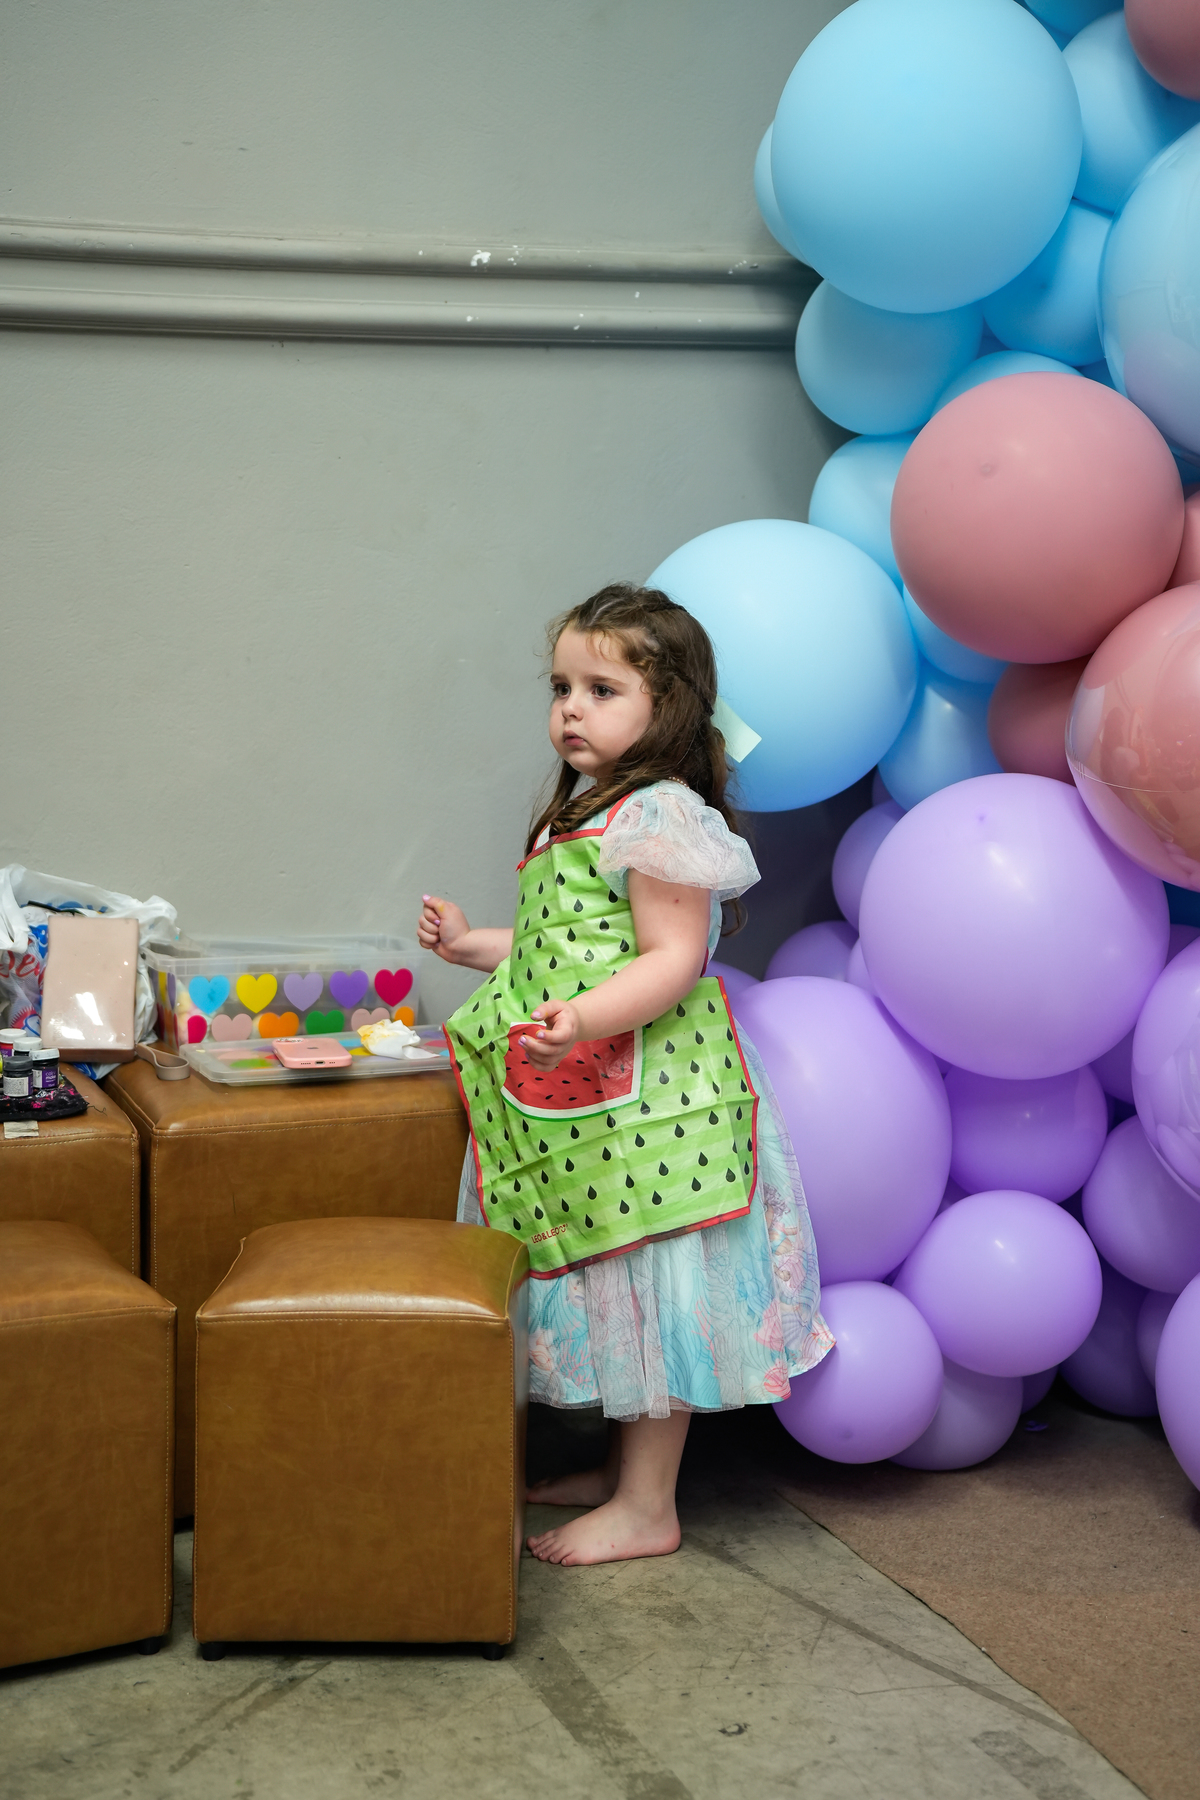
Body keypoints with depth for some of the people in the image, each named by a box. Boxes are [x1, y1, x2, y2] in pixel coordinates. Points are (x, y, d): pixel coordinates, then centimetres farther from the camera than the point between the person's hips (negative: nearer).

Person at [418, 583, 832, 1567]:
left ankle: (648, 1510, 4)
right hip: (582, 1107, 10)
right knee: (612, 1289, 17)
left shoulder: (661, 815, -15)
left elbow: (673, 961, -22)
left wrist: (583, 1020, -35)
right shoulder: (582, 817, 17)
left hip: (644, 1103, -10)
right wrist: (478, 946, 24)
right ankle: (626, 1466, 29)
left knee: (646, 1290, -3)